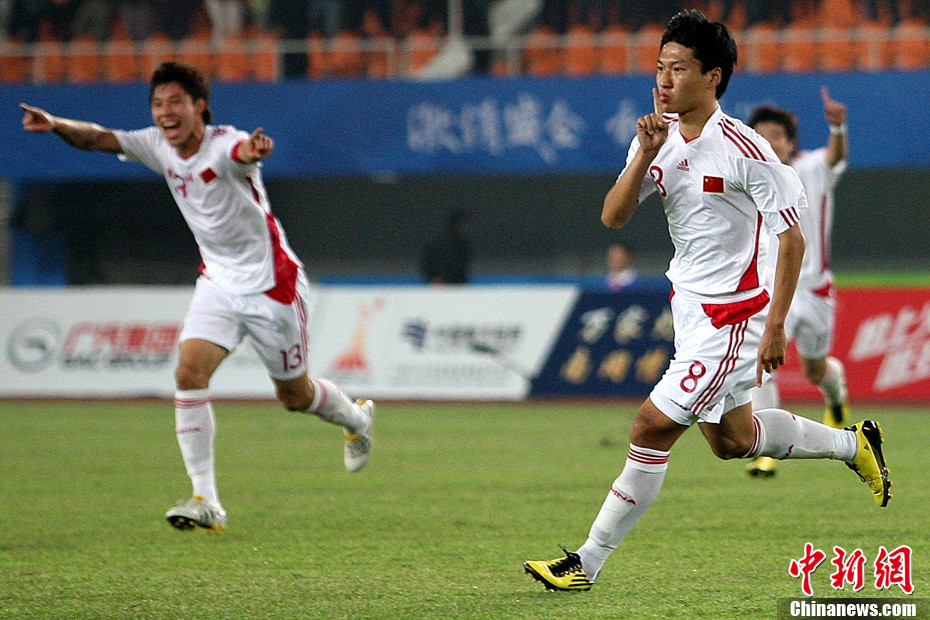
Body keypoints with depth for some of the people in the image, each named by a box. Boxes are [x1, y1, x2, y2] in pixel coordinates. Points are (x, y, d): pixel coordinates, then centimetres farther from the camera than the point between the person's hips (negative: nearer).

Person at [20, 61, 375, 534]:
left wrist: (253, 151, -73)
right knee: (189, 373, -16)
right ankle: (205, 500, -16)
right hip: (217, 281, 5)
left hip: (271, 283, -5)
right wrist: (56, 125, -31)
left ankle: (357, 420, 44)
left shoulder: (224, 142, -24)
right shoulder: (158, 146, -4)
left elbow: (240, 152, -48)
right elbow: (101, 138, -10)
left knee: (294, 396, 10)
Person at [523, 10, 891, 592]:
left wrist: (775, 327, -17)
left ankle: (588, 562, -3)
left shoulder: (743, 149, -19)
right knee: (730, 439, 21)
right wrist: (646, 154, -20)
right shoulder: (660, 136, 1)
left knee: (653, 427, -10)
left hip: (732, 315, -9)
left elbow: (792, 238, -15)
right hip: (689, 305, 9)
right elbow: (613, 217, -6)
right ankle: (854, 443, 42)